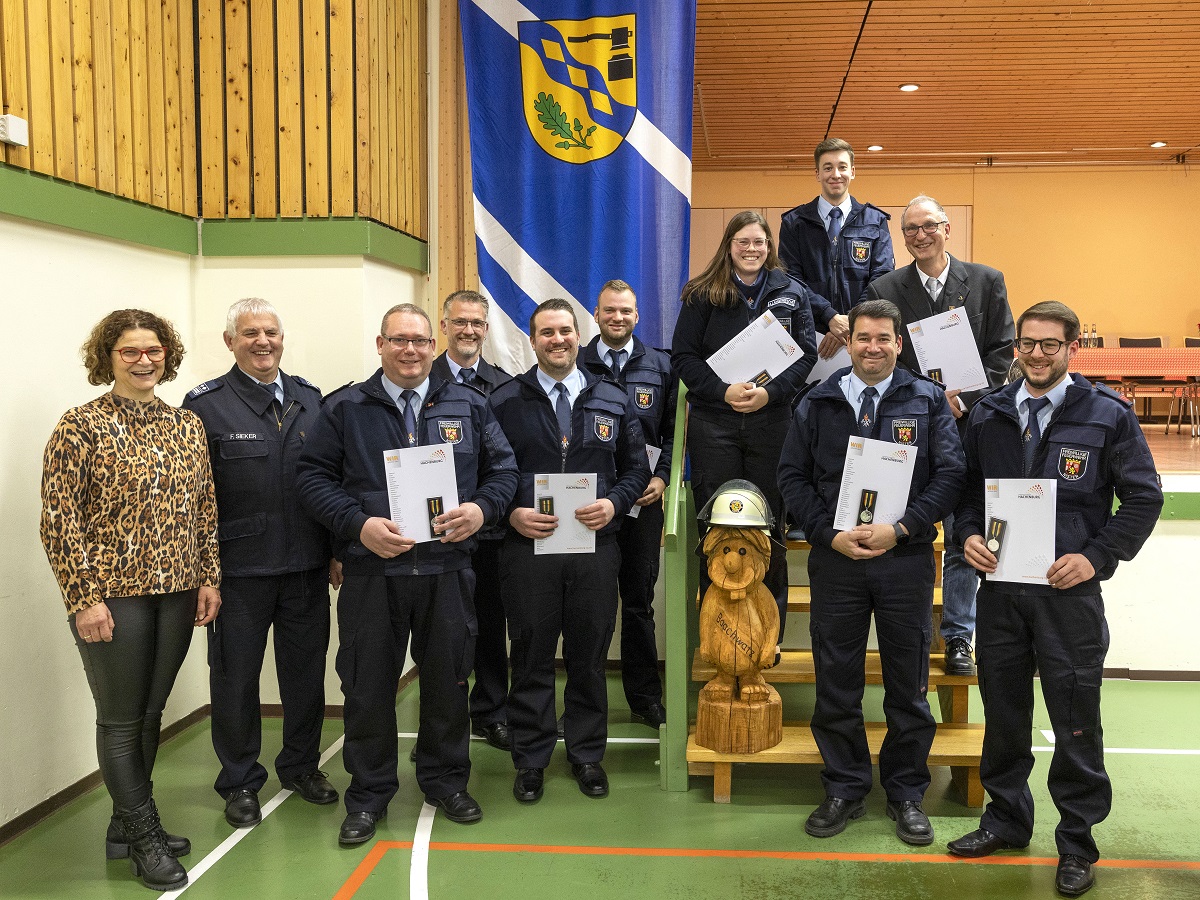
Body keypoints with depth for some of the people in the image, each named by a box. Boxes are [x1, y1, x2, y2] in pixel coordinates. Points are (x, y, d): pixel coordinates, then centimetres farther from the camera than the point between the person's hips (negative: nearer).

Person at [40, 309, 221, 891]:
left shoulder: (188, 426, 8)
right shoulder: (81, 427, -7)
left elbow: (205, 509, 12)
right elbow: (59, 519, -9)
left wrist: (209, 578, 5)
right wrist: (84, 598, -13)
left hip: (177, 593, 5)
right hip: (113, 596, -5)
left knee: (150, 713, 14)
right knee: (121, 719, 6)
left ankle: (126, 825, 30)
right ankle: (145, 838, 19)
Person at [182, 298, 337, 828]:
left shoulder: (309, 399, 8)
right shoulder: (206, 405, -4)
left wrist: (337, 549, 4)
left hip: (306, 566, 4)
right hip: (238, 570, -3)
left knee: (307, 671, 14)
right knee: (235, 677, 10)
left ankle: (301, 765, 33)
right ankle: (240, 782, 27)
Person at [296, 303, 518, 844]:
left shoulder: (467, 406, 10)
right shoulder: (344, 409, 4)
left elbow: (503, 469, 11)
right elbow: (312, 477, 0)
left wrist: (481, 509, -10)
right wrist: (358, 524, -14)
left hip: (447, 570, 2)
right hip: (370, 571, -1)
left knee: (448, 680, 11)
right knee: (368, 687, 6)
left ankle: (446, 780, 31)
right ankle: (369, 794, 23)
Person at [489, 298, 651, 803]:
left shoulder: (614, 401, 9)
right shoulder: (504, 402, 3)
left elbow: (636, 466, 11)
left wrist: (614, 503, -7)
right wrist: (511, 513, -13)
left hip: (596, 547, 2)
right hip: (527, 548, -1)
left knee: (589, 657, 10)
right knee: (531, 657, 6)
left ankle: (587, 753, 26)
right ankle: (530, 760, 20)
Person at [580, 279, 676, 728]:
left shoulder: (659, 366, 9)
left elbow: (671, 430, 9)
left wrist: (661, 477, -4)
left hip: (643, 500, 1)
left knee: (639, 599, 8)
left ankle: (645, 698, 18)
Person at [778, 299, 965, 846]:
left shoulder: (928, 401, 4)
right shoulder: (818, 403, 7)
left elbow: (950, 474, -3)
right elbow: (792, 476, 5)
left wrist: (900, 529, -14)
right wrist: (830, 533, -9)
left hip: (906, 558, -1)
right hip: (835, 558, 1)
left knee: (908, 686, 8)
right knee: (836, 682, 8)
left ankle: (906, 793, 24)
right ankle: (844, 790, 24)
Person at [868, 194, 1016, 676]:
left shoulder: (987, 282, 5)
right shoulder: (885, 290, 3)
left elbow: (1001, 352, 2)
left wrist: (963, 399, -11)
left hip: (968, 426, 1)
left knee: (963, 539, 6)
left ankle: (958, 637, 18)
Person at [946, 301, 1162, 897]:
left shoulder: (1107, 416, -2)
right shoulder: (988, 414, 8)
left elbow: (1144, 497, -1)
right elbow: (966, 486, 16)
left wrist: (1095, 557, -12)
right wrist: (969, 535, -3)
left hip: (1069, 590, -3)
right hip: (998, 586, 4)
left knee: (1075, 722, 4)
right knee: (1003, 711, 14)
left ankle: (1077, 843, 20)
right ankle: (1006, 819, 32)